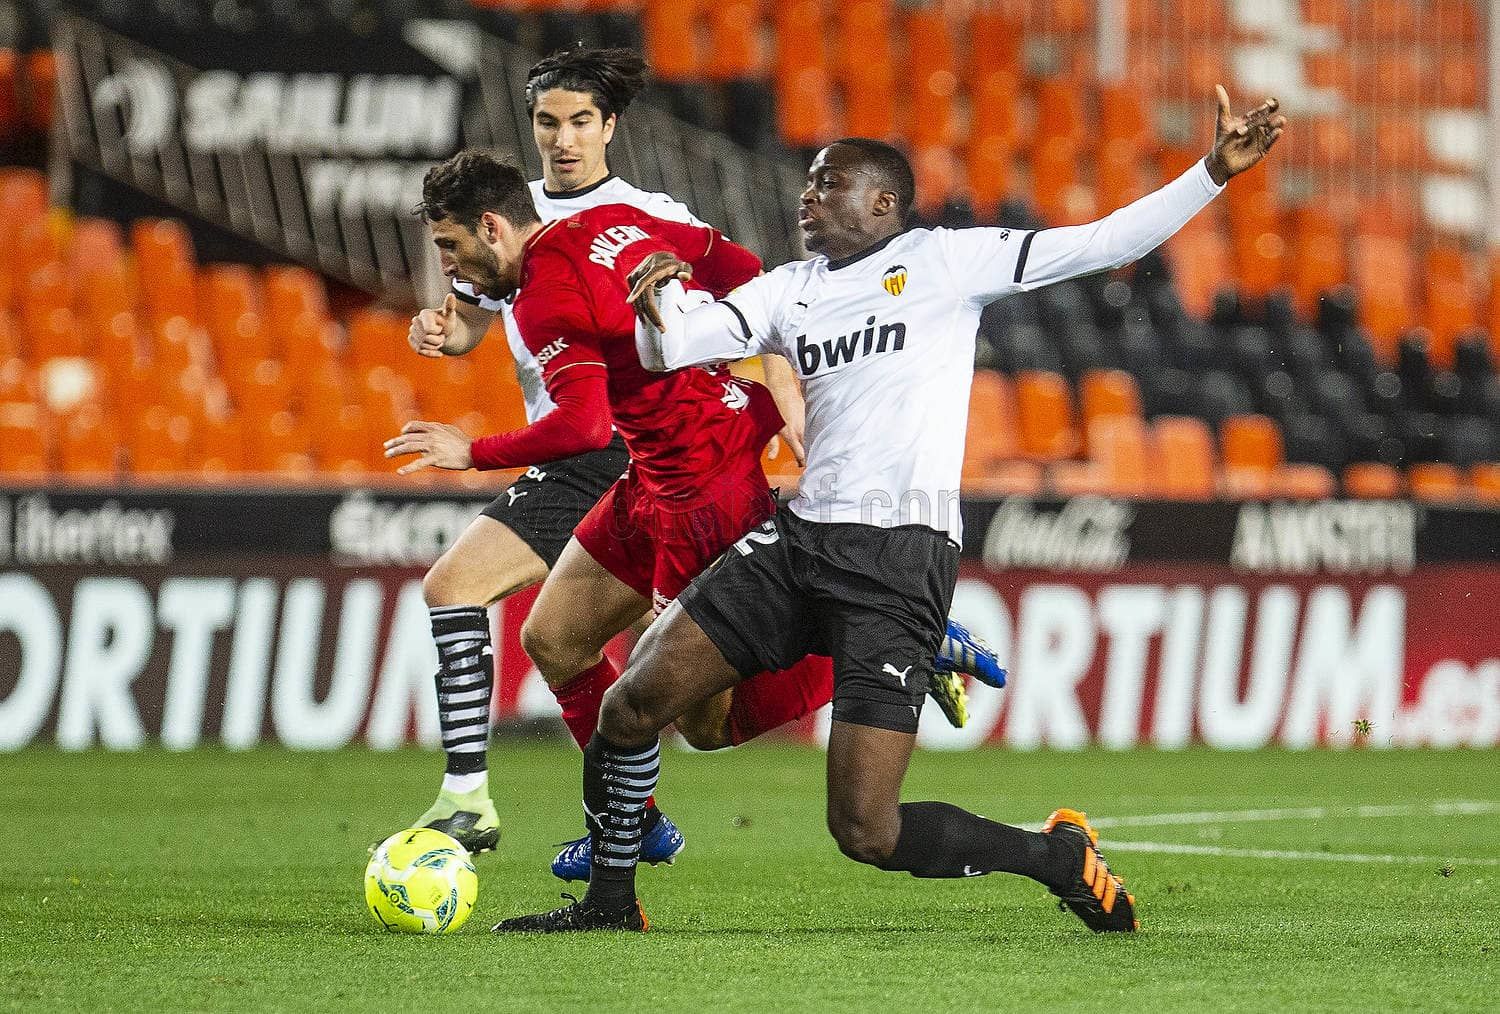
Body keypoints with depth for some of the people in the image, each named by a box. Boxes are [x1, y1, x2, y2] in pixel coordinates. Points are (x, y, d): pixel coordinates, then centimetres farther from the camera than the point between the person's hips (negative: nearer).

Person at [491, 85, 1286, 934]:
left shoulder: (947, 261, 1)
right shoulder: (792, 290, 17)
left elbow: (1101, 245, -2)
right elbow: (669, 347, 10)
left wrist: (1215, 172, -11)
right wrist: (659, 298, -13)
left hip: (900, 560, -6)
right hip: (801, 544, 6)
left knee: (866, 830, -13)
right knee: (632, 704, -1)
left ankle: (1062, 858, 10)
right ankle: (612, 902, 19)